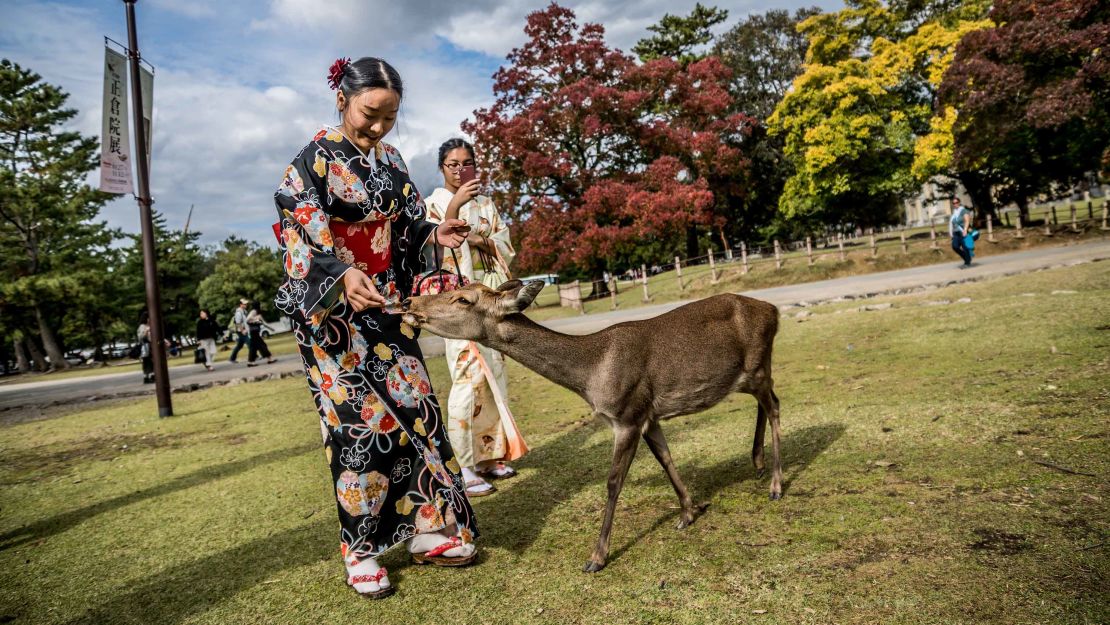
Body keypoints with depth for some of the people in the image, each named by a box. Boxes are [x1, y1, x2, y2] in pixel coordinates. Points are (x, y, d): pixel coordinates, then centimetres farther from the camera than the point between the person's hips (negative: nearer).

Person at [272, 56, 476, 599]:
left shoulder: (390, 161, 11)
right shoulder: (314, 159, -8)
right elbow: (303, 234, -19)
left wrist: (434, 234, -5)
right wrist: (343, 276, -37)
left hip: (385, 306, 6)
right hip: (333, 310, -6)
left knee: (413, 405, 4)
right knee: (359, 419, -5)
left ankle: (424, 527, 17)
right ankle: (359, 549, 10)